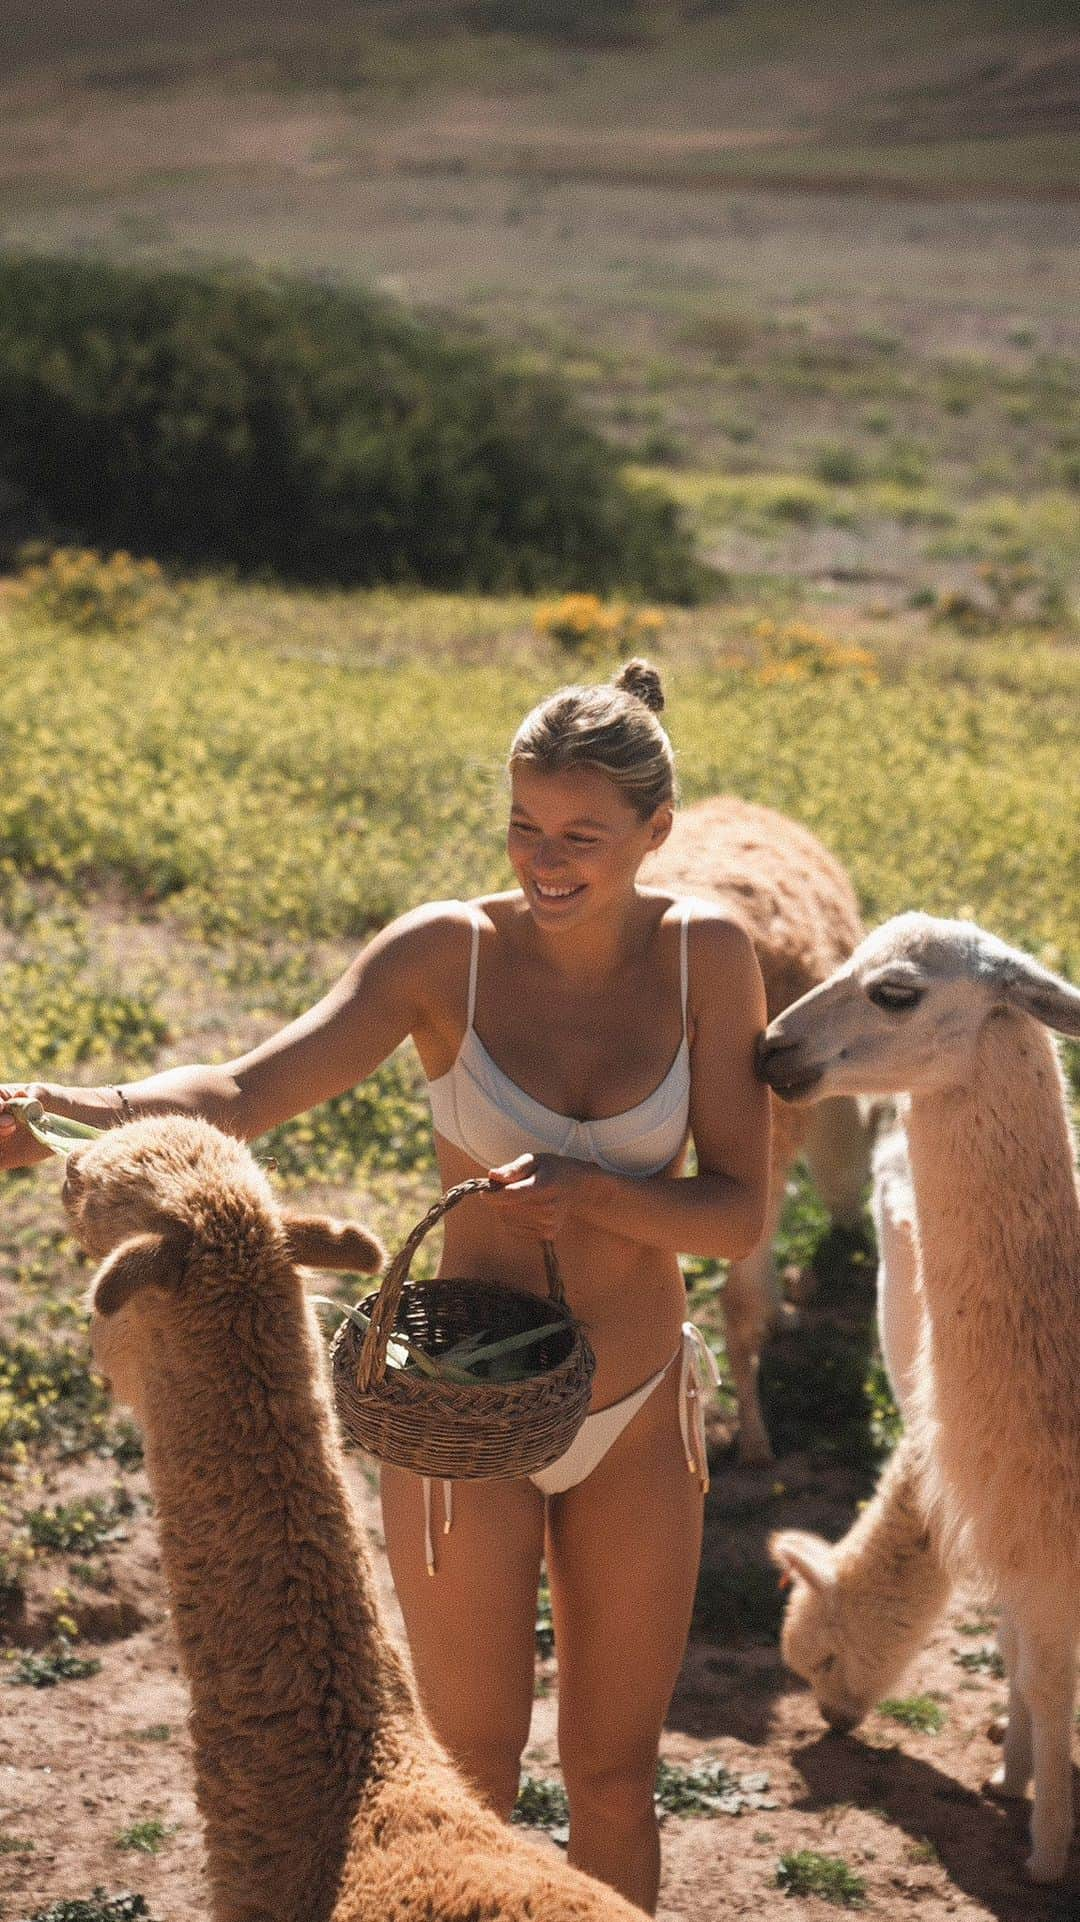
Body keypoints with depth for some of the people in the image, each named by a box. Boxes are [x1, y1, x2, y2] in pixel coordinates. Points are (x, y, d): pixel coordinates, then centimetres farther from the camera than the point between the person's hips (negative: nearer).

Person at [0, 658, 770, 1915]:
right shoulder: (447, 953, -15)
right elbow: (243, 1091, -27)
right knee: (471, 1776, 12)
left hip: (637, 1426, 2)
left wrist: (588, 1190, -28)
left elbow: (739, 1213, -10)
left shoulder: (706, 953, -10)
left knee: (616, 1779, 16)